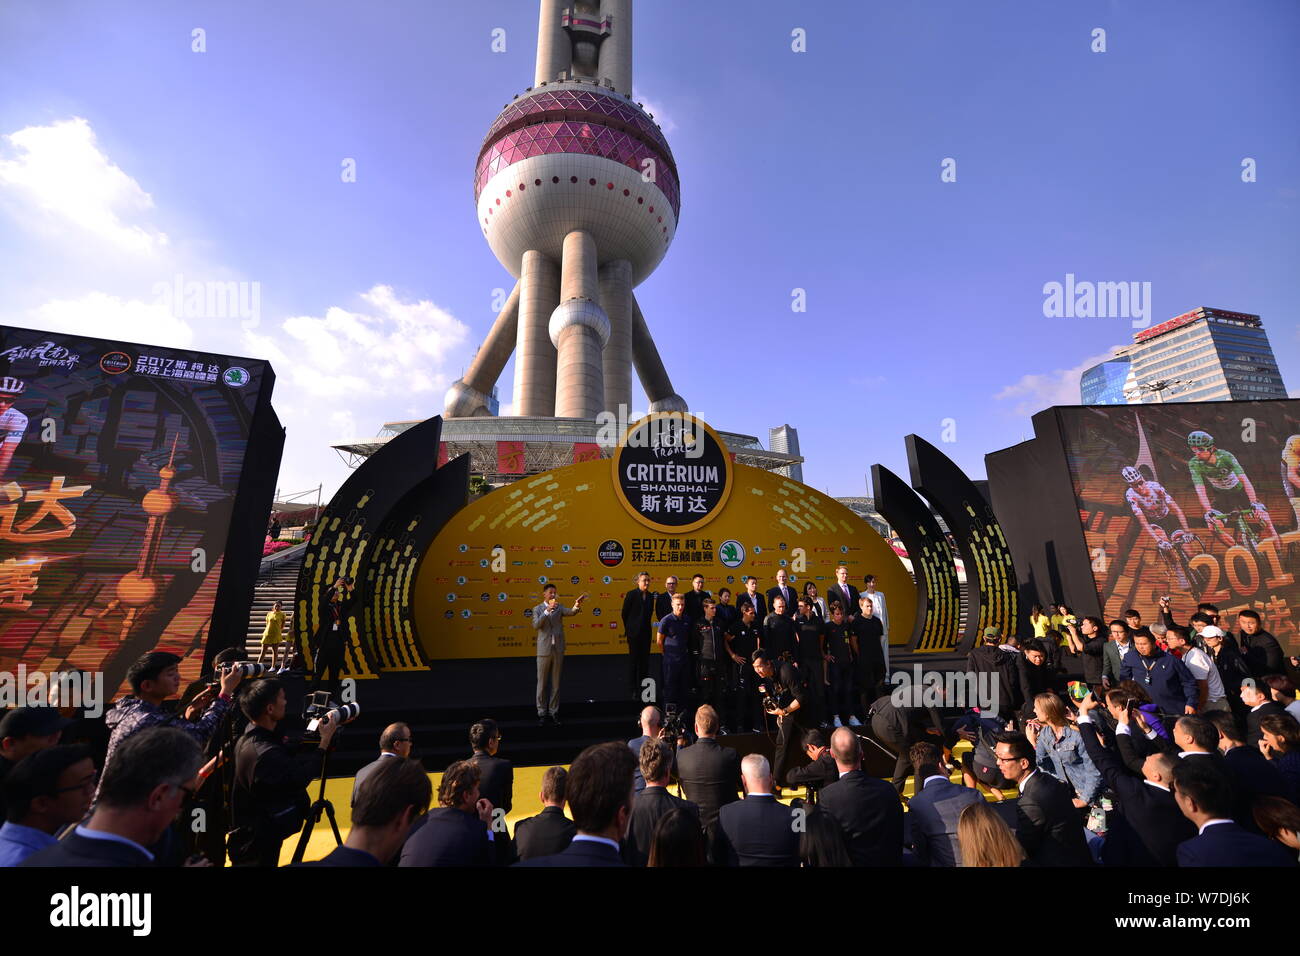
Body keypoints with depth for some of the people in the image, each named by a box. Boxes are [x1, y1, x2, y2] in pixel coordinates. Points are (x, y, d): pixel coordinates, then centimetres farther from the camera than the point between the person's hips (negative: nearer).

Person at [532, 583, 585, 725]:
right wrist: (547, 610, -27)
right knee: (542, 683, 7)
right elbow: (536, 625, -17)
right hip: (544, 650, -2)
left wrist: (576, 606, -37)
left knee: (556, 683, 10)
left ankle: (554, 712, 20)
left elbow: (570, 612, -15)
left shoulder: (559, 608, 4)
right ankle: (542, 713, 19)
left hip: (558, 649, 2)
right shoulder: (538, 609, 0)